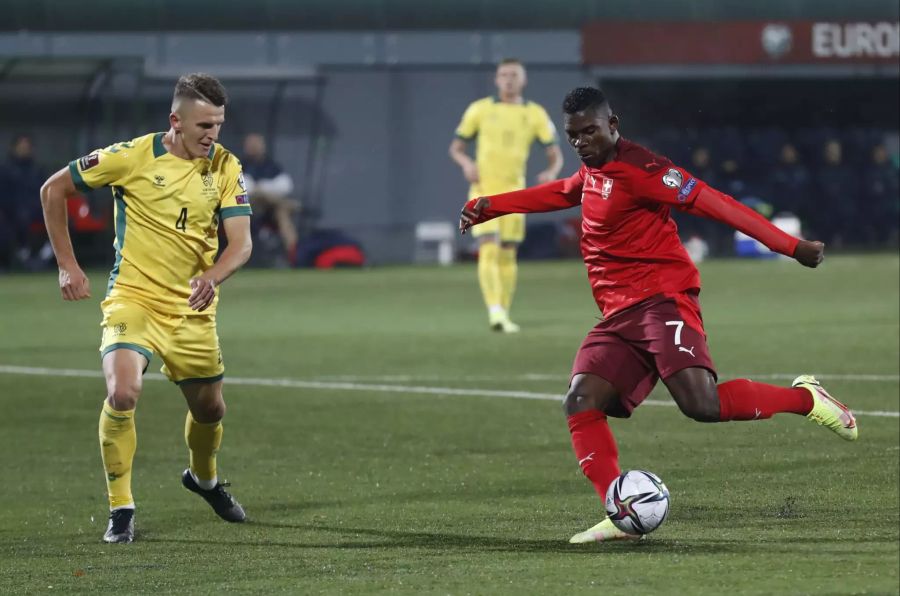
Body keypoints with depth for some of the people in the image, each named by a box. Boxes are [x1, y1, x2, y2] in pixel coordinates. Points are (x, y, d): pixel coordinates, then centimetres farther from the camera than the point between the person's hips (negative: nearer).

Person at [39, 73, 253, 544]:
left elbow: (241, 242, -10)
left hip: (193, 310, 4)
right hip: (133, 298, -4)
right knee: (123, 392, -26)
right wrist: (67, 266, -4)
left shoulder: (225, 168, -4)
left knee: (209, 409, 14)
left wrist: (213, 276, -32)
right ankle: (120, 510, -12)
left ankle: (203, 478, 49)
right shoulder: (132, 157, -14)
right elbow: (53, 190, -3)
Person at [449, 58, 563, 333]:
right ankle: (495, 312, -27)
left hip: (513, 192, 2)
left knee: (508, 255, 8)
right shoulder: (480, 109, 1)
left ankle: (504, 315, 18)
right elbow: (456, 147, 8)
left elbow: (556, 155, 2)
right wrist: (467, 164, -15)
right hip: (484, 190, -2)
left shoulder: (536, 114, 3)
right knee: (489, 250, -16)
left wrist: (551, 173, -20)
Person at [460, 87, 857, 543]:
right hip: (619, 316, 8)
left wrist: (789, 246, -20)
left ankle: (806, 398, -3)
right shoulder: (592, 172, 19)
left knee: (702, 405, -25)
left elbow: (710, 202, -15)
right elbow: (558, 193, 42)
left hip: (662, 299, -8)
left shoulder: (638, 169, -9)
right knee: (581, 403, -11)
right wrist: (488, 207, 44)